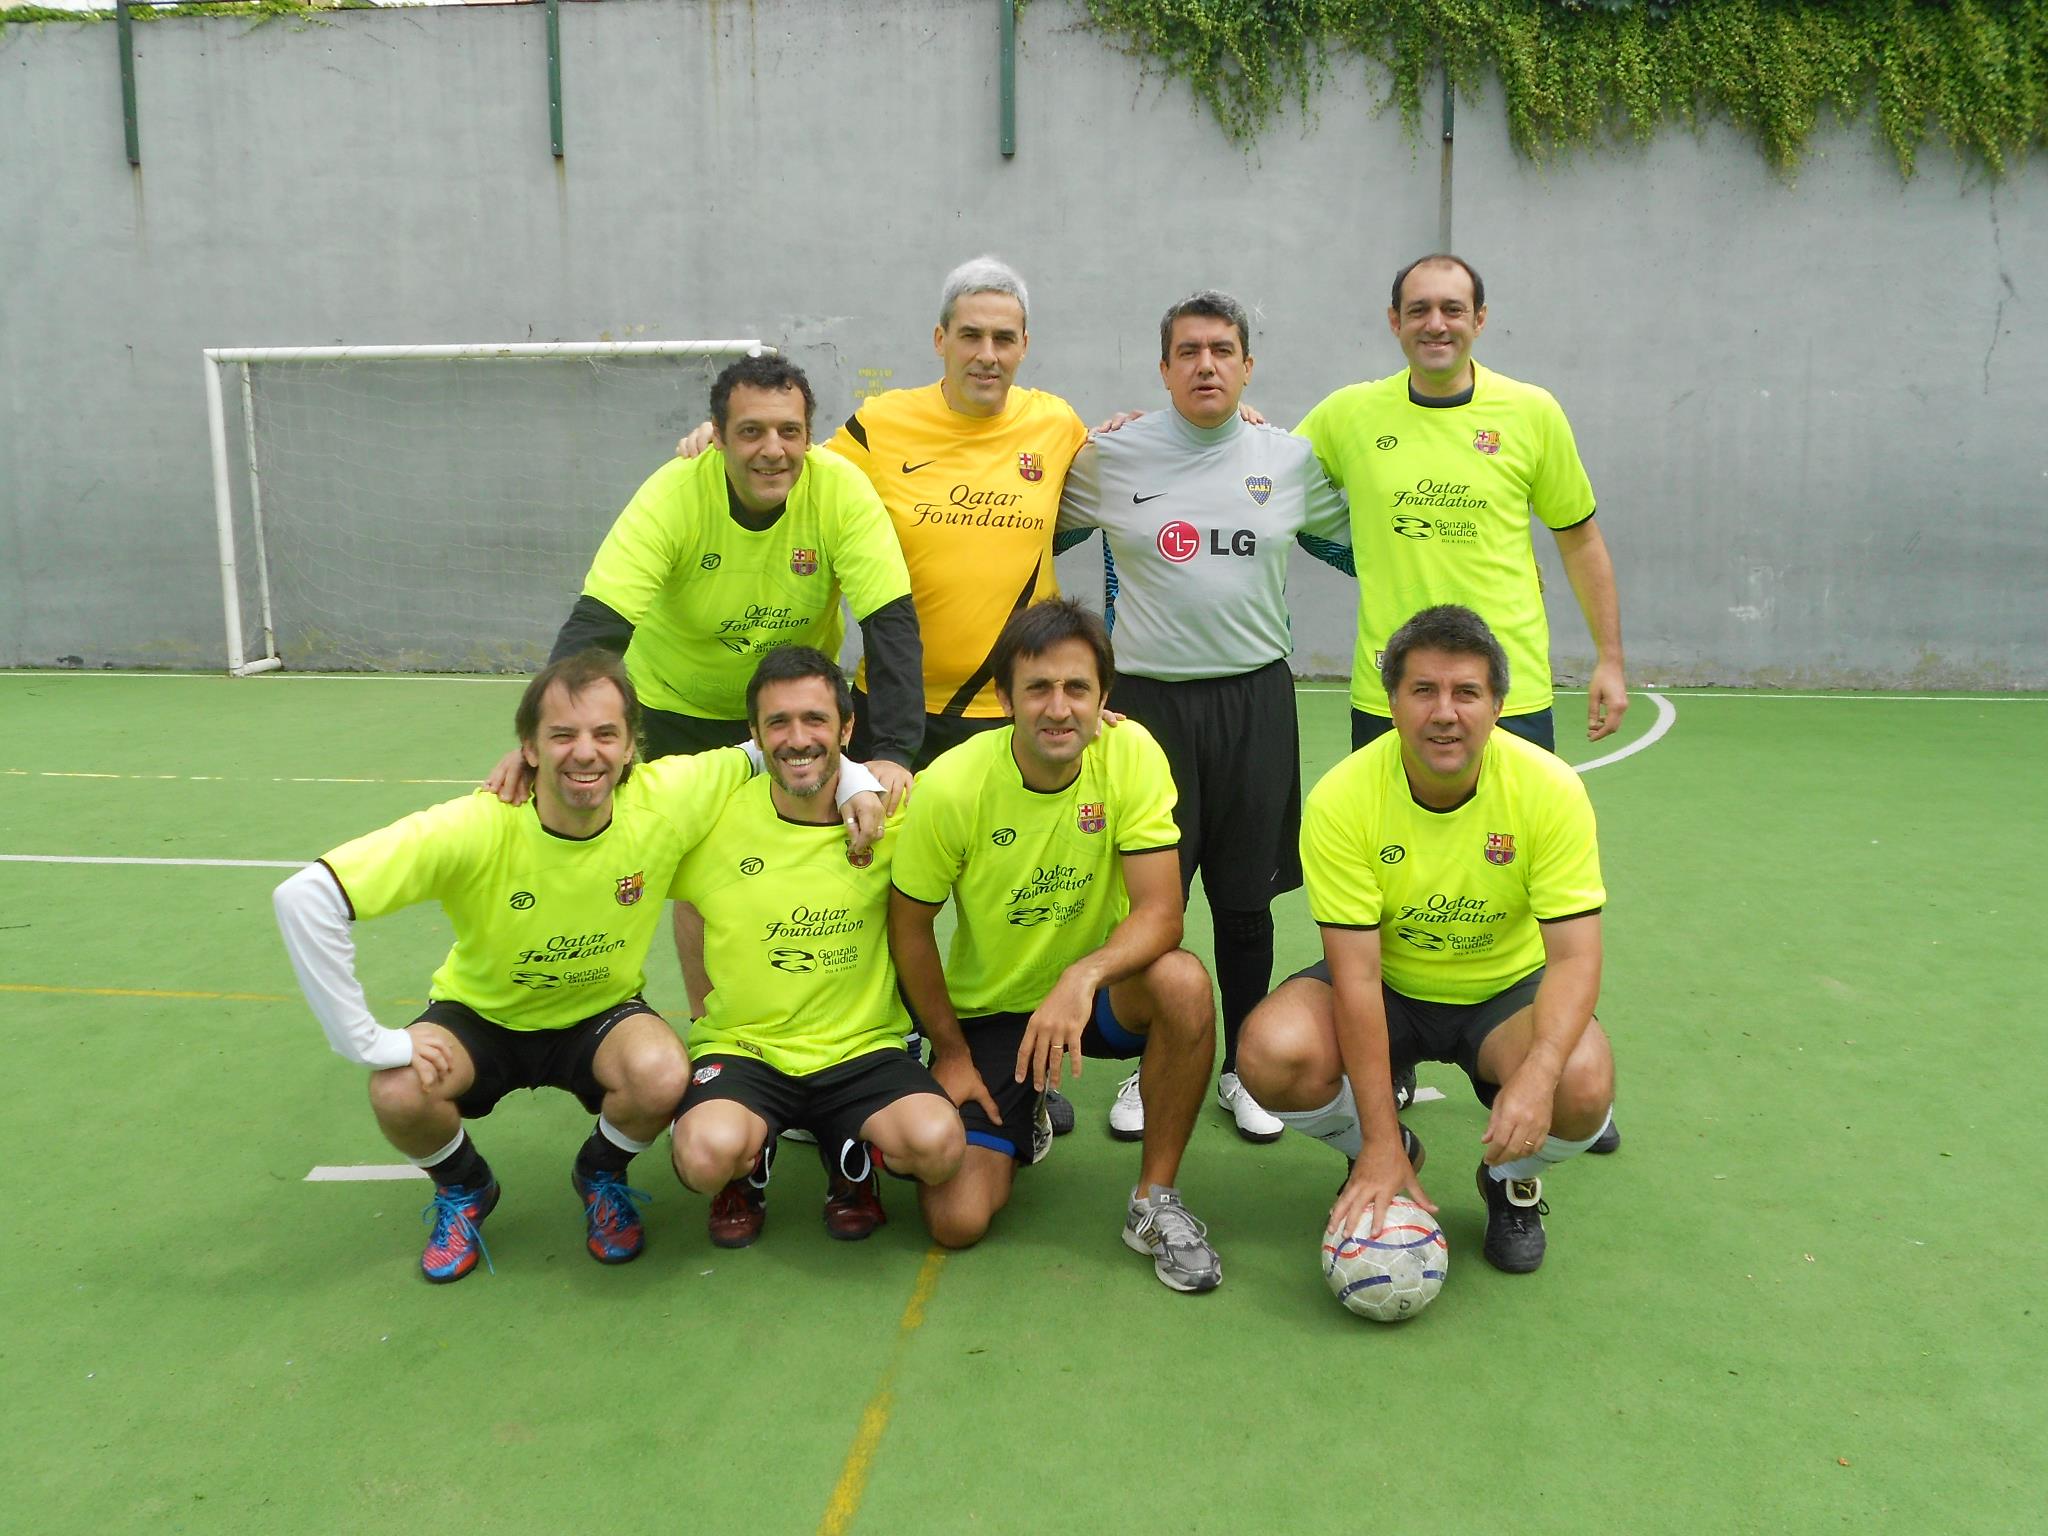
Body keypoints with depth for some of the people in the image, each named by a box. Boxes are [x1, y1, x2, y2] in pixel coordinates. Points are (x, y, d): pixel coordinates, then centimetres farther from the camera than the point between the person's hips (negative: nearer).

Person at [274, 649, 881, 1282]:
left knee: (663, 1077, -32)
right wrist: (372, 1042, -32)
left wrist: (856, 784, -25)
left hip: (602, 1014, 1)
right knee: (400, 1094, -30)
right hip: (481, 1016, 0)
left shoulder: (665, 798, -24)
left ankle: (602, 1173, 7)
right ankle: (463, 1188, 8)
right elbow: (305, 897, -34)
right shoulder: (477, 828, -31)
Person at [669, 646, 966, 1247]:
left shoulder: (892, 814, -4)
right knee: (708, 1153, -32)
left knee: (938, 1143, -27)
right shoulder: (714, 818, -6)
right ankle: (748, 1171, 9)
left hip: (863, 1048, 1)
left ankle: (854, 1159, 10)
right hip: (741, 1047, 0)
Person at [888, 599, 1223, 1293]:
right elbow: (910, 926, -6)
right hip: (986, 1008, 0)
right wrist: (951, 1052, -3)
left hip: (1097, 991, 1)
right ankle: (1020, 1124, 23)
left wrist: (1082, 977, -40)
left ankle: (1155, 1201, -11)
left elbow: (1160, 914, -22)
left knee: (1183, 982, -34)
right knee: (957, 1222, -14)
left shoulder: (1131, 754, -18)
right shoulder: (951, 786, -20)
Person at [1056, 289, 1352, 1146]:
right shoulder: (1111, 457, 1)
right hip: (1147, 697, -1)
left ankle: (1242, 1069, 24)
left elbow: (1354, 542, 21)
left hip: (1255, 698, 1)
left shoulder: (1291, 459, 6)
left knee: (1246, 901, 8)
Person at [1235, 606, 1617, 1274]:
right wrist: (1380, 1145, -26)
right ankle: (1382, 1158, 7)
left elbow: (1575, 955, -21)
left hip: (1507, 990, 0)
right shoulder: (1341, 799, -22)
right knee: (1272, 1054, -29)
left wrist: (1536, 1075, -41)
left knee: (1584, 1086, -32)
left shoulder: (1551, 788, -20)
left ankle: (1513, 1180, 7)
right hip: (1390, 987, 0)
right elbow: (1357, 974, -23)